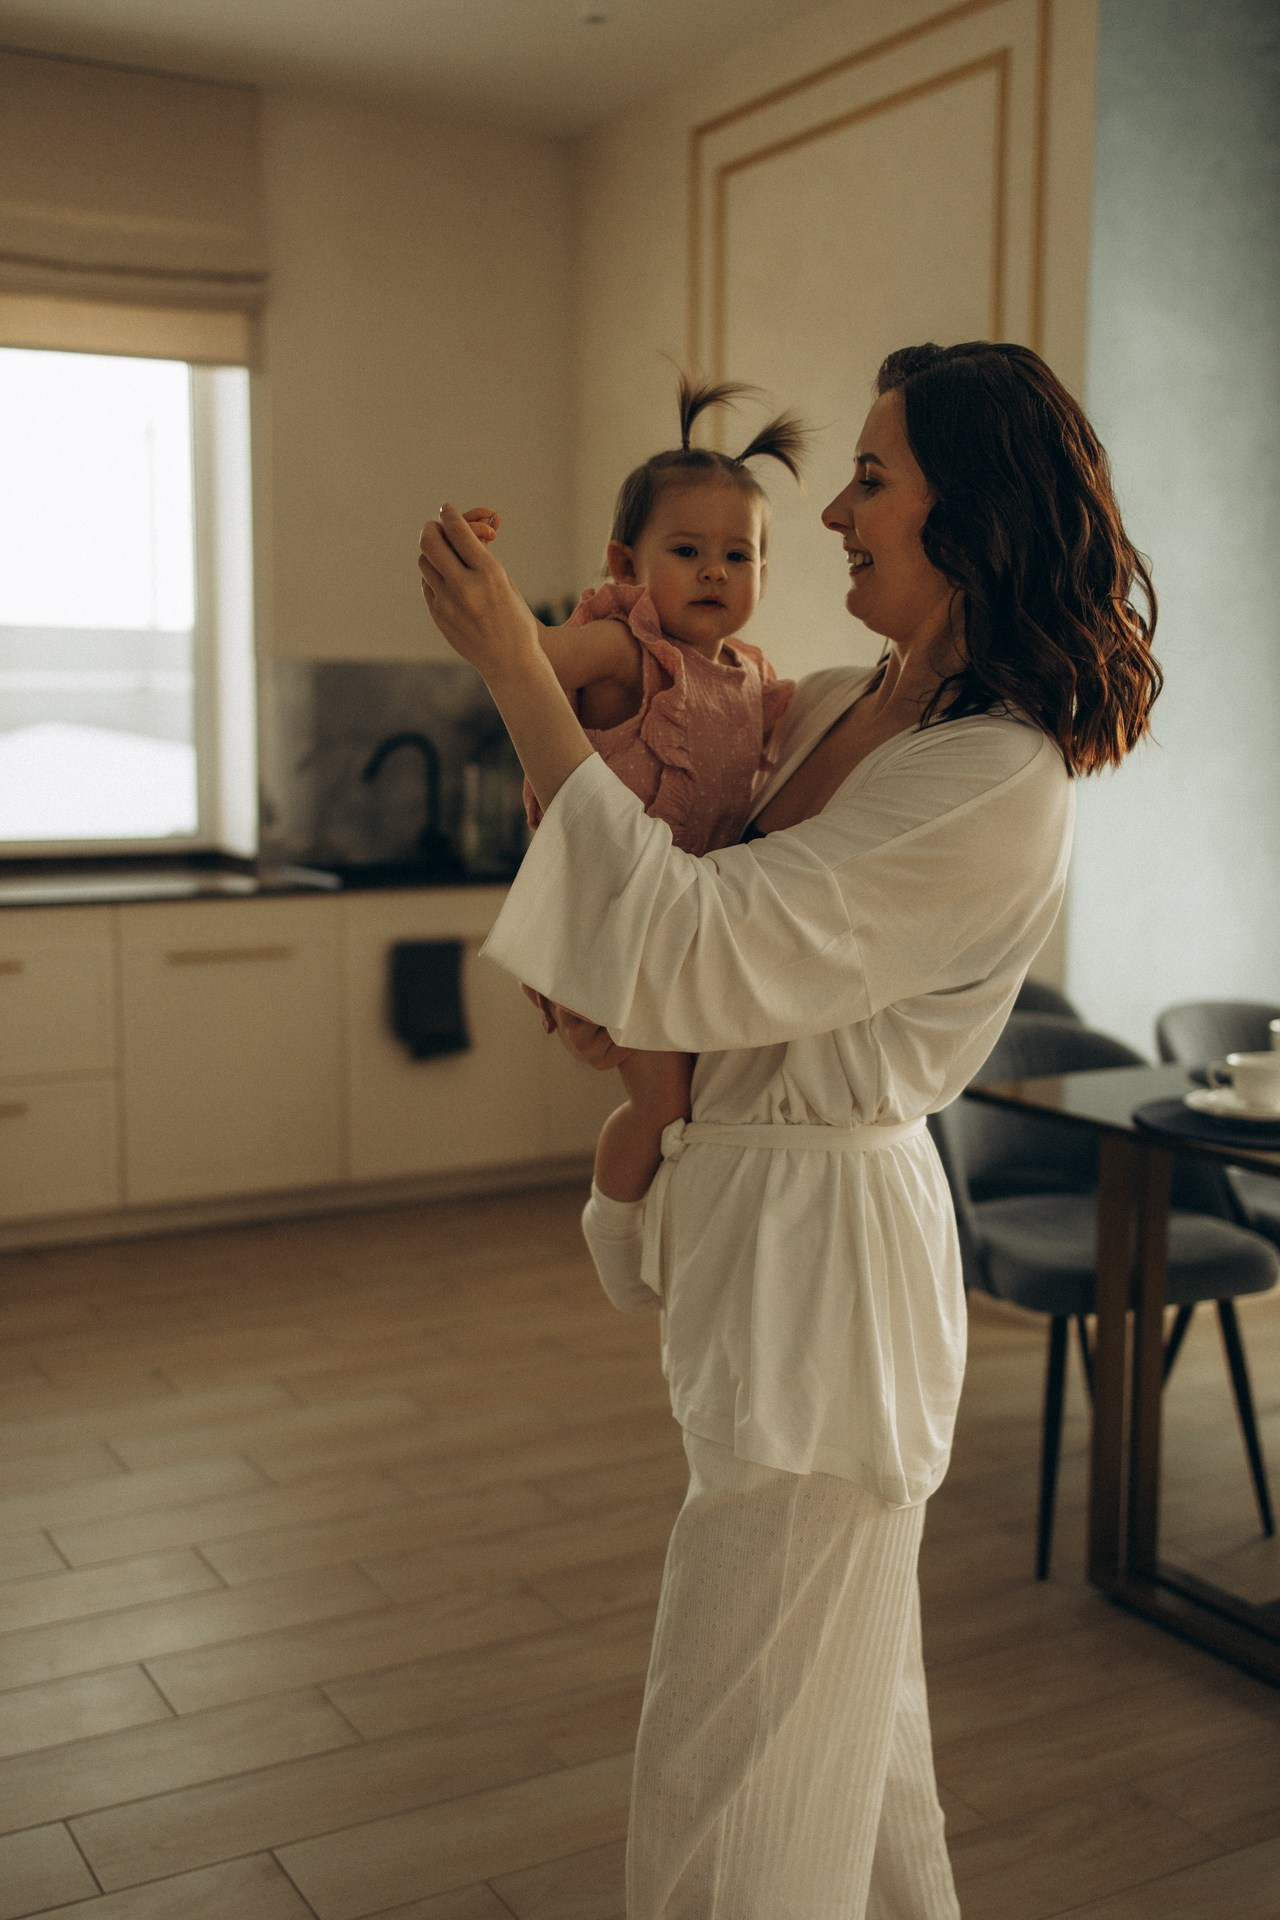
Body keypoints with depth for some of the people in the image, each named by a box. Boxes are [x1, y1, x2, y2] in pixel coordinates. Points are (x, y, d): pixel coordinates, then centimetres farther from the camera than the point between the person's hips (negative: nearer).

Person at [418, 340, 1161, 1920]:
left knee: (735, 1750, 3)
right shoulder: (835, 711, 5)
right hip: (754, 1209, 9)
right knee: (843, 1679, 27)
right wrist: (595, 986, 0)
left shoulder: (999, 787, -23)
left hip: (828, 1239, -9)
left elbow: (683, 951, -29)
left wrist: (517, 674, -25)